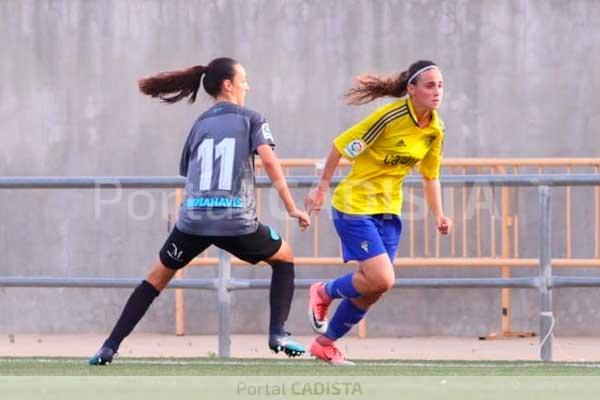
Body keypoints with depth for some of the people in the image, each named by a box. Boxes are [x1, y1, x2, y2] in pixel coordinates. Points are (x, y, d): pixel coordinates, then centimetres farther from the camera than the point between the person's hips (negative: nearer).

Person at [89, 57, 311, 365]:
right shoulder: (250, 119, 7)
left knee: (157, 278, 17)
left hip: (193, 220, 3)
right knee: (284, 257, 23)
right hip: (236, 221, -3)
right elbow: (269, 161, -7)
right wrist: (292, 209, -6)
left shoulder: (200, 125, 19)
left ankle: (110, 347, 6)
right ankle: (278, 334, 9)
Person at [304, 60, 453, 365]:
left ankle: (325, 343, 25)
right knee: (381, 279, -18)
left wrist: (439, 216, 2)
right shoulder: (390, 117, -20)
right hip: (355, 205, -7)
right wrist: (322, 188, -7)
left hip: (388, 211, 7)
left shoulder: (435, 131, 1)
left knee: (374, 289, 6)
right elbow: (341, 146, -12)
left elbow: (430, 177, 14)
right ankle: (323, 292, 12)